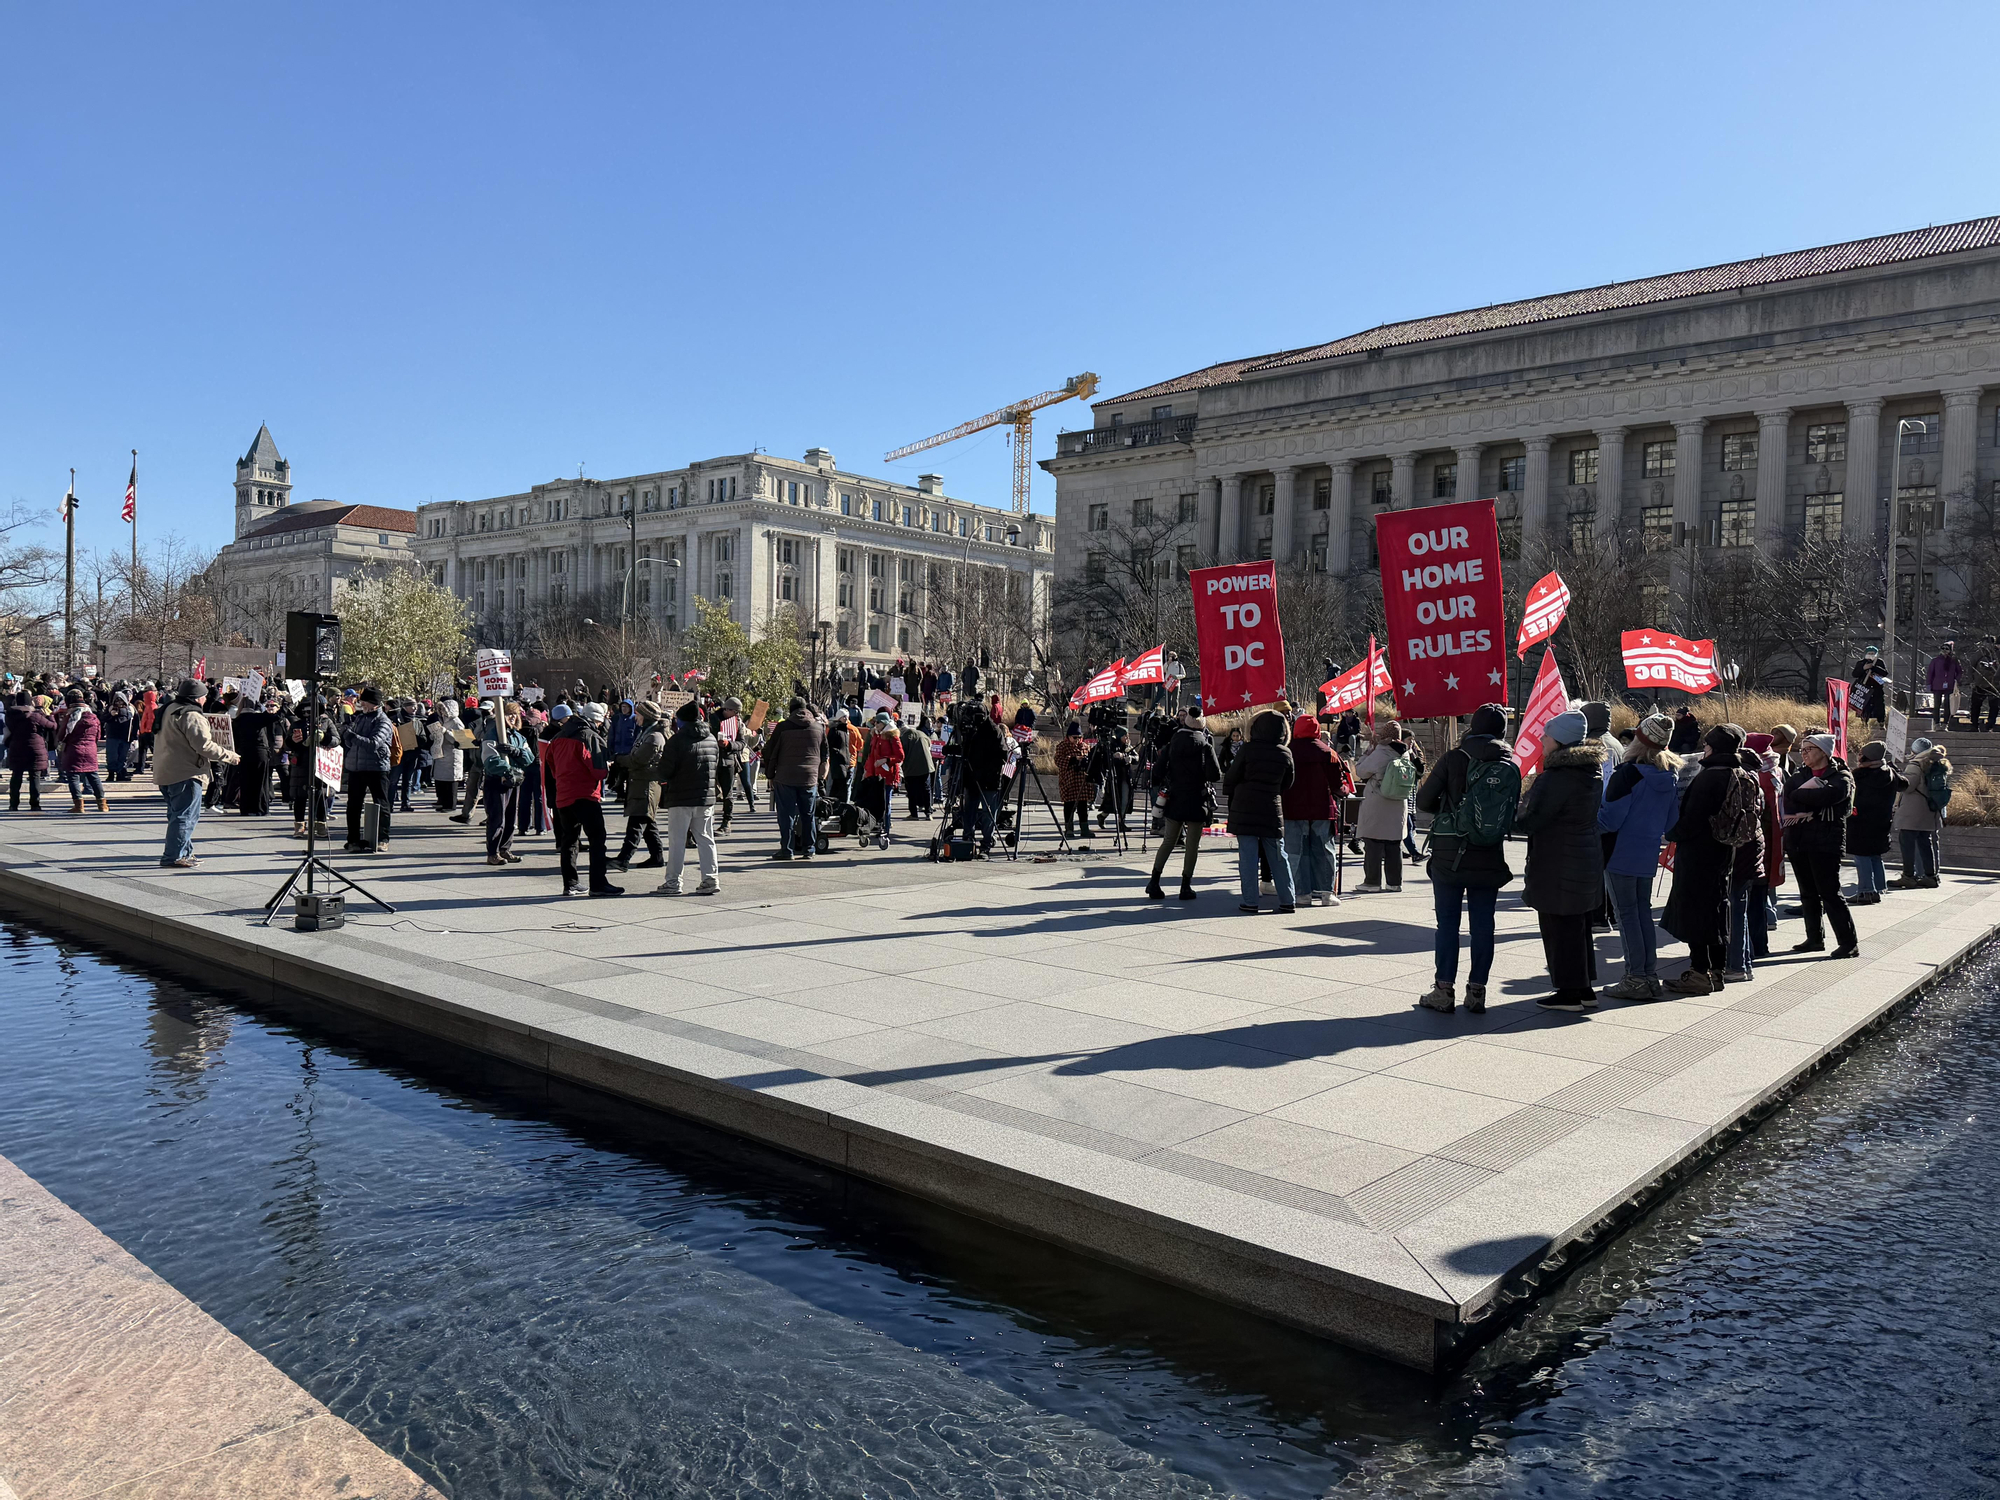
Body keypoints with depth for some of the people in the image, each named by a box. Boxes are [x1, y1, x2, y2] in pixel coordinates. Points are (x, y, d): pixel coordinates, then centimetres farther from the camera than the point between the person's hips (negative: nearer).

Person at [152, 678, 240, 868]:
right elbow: (204, 746, -22)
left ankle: (185, 852, 25)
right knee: (185, 816, -7)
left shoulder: (169, 710, 15)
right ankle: (173, 857, -9)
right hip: (185, 773, -11)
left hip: (165, 772, 11)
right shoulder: (192, 715, -16)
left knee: (177, 814, 18)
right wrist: (229, 756, -11)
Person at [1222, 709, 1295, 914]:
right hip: (1272, 810, 3)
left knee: (1248, 856, 0)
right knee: (1278, 856, 11)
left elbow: (1232, 776, -4)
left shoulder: (1248, 749, -9)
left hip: (1244, 808, -3)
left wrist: (1230, 794, 15)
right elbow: (1289, 782, 10)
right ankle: (1287, 901, 12)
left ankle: (1250, 902, 0)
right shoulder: (1285, 753, 0)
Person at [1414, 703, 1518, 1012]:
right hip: (1490, 859, 3)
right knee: (1483, 924, 8)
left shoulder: (1454, 758, -9)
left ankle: (1444, 991, 7)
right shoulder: (1511, 767, 1)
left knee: (1447, 922, 4)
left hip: (1449, 855, -2)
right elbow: (1513, 814, 7)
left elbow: (1423, 801, -7)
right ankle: (1477, 991, 13)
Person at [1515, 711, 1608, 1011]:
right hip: (1588, 859, 9)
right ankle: (1584, 989, 26)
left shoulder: (1557, 777, -22)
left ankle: (1569, 992, 6)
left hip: (1558, 867, -9)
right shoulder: (1593, 770, 7)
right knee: (1578, 926, 18)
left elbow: (1531, 821, -21)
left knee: (1559, 928, 1)